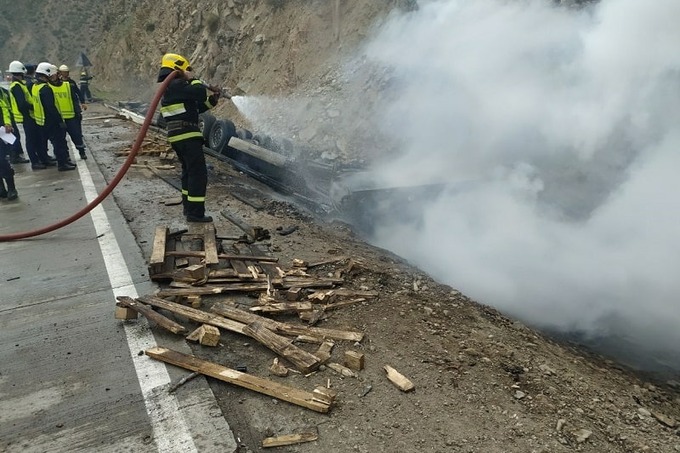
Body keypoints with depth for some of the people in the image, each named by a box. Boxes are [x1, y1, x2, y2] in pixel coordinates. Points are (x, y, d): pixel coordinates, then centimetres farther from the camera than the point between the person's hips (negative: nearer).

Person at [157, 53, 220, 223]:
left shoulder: (169, 88, 22)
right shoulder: (177, 85, -10)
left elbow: (197, 107, 23)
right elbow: (200, 93, -20)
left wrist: (212, 100, 19)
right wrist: (193, 79, -4)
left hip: (176, 136, 11)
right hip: (187, 135, -11)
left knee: (189, 171, 20)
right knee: (198, 172, -9)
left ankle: (189, 207, 28)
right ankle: (195, 213, -9)